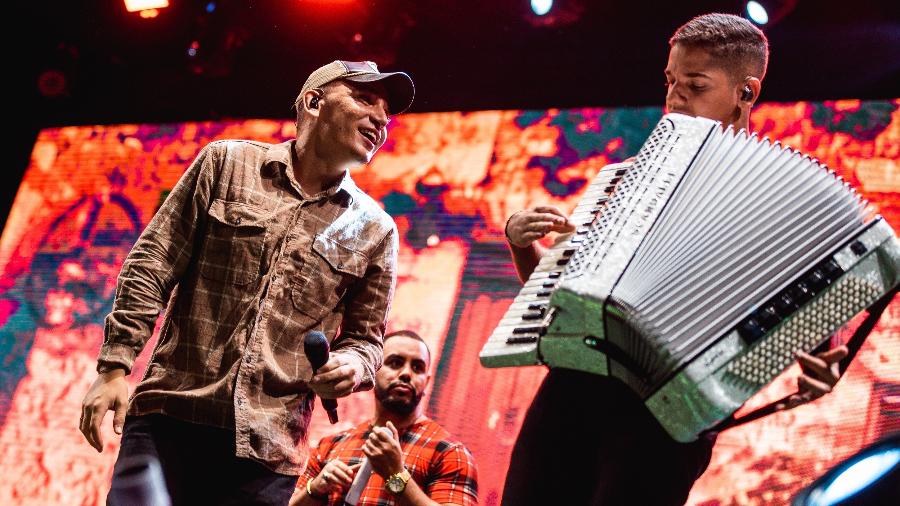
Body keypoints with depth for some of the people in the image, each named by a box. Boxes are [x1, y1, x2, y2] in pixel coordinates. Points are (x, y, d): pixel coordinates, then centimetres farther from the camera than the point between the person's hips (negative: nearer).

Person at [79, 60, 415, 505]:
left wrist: (352, 364, -9)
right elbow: (152, 266, 3)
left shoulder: (374, 231, 9)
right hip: (169, 418, -1)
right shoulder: (227, 163, 6)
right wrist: (115, 367, -5)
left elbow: (365, 337, 15)